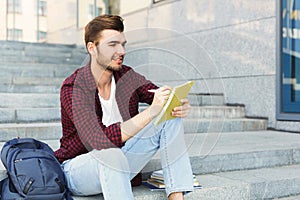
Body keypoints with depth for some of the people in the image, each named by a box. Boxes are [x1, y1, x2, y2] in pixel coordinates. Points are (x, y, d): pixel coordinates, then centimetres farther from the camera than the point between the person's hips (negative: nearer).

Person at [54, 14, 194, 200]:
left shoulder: (127, 76, -3)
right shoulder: (73, 88, -21)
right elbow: (99, 141, -34)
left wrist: (181, 106, -26)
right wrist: (151, 112, -39)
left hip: (119, 165, 6)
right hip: (78, 168, -6)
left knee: (171, 119, -9)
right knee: (110, 152, -40)